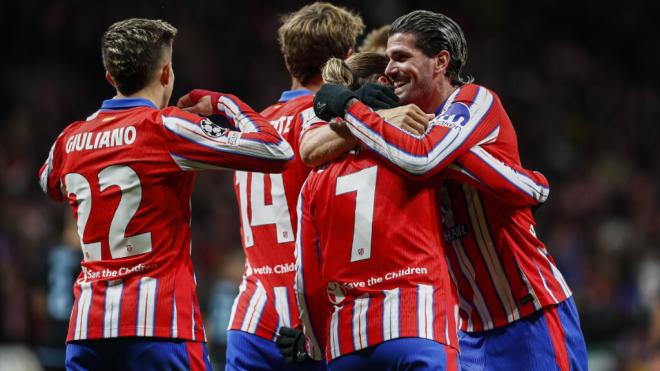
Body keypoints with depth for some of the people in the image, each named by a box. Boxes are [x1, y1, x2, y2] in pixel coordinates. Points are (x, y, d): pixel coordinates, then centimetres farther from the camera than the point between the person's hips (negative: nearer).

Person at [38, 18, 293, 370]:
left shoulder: (70, 139, 11)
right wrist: (227, 103, 9)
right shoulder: (165, 128, -6)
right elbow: (277, 152, -8)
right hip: (160, 325, -5)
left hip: (86, 326, 5)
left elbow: (49, 185, 37)